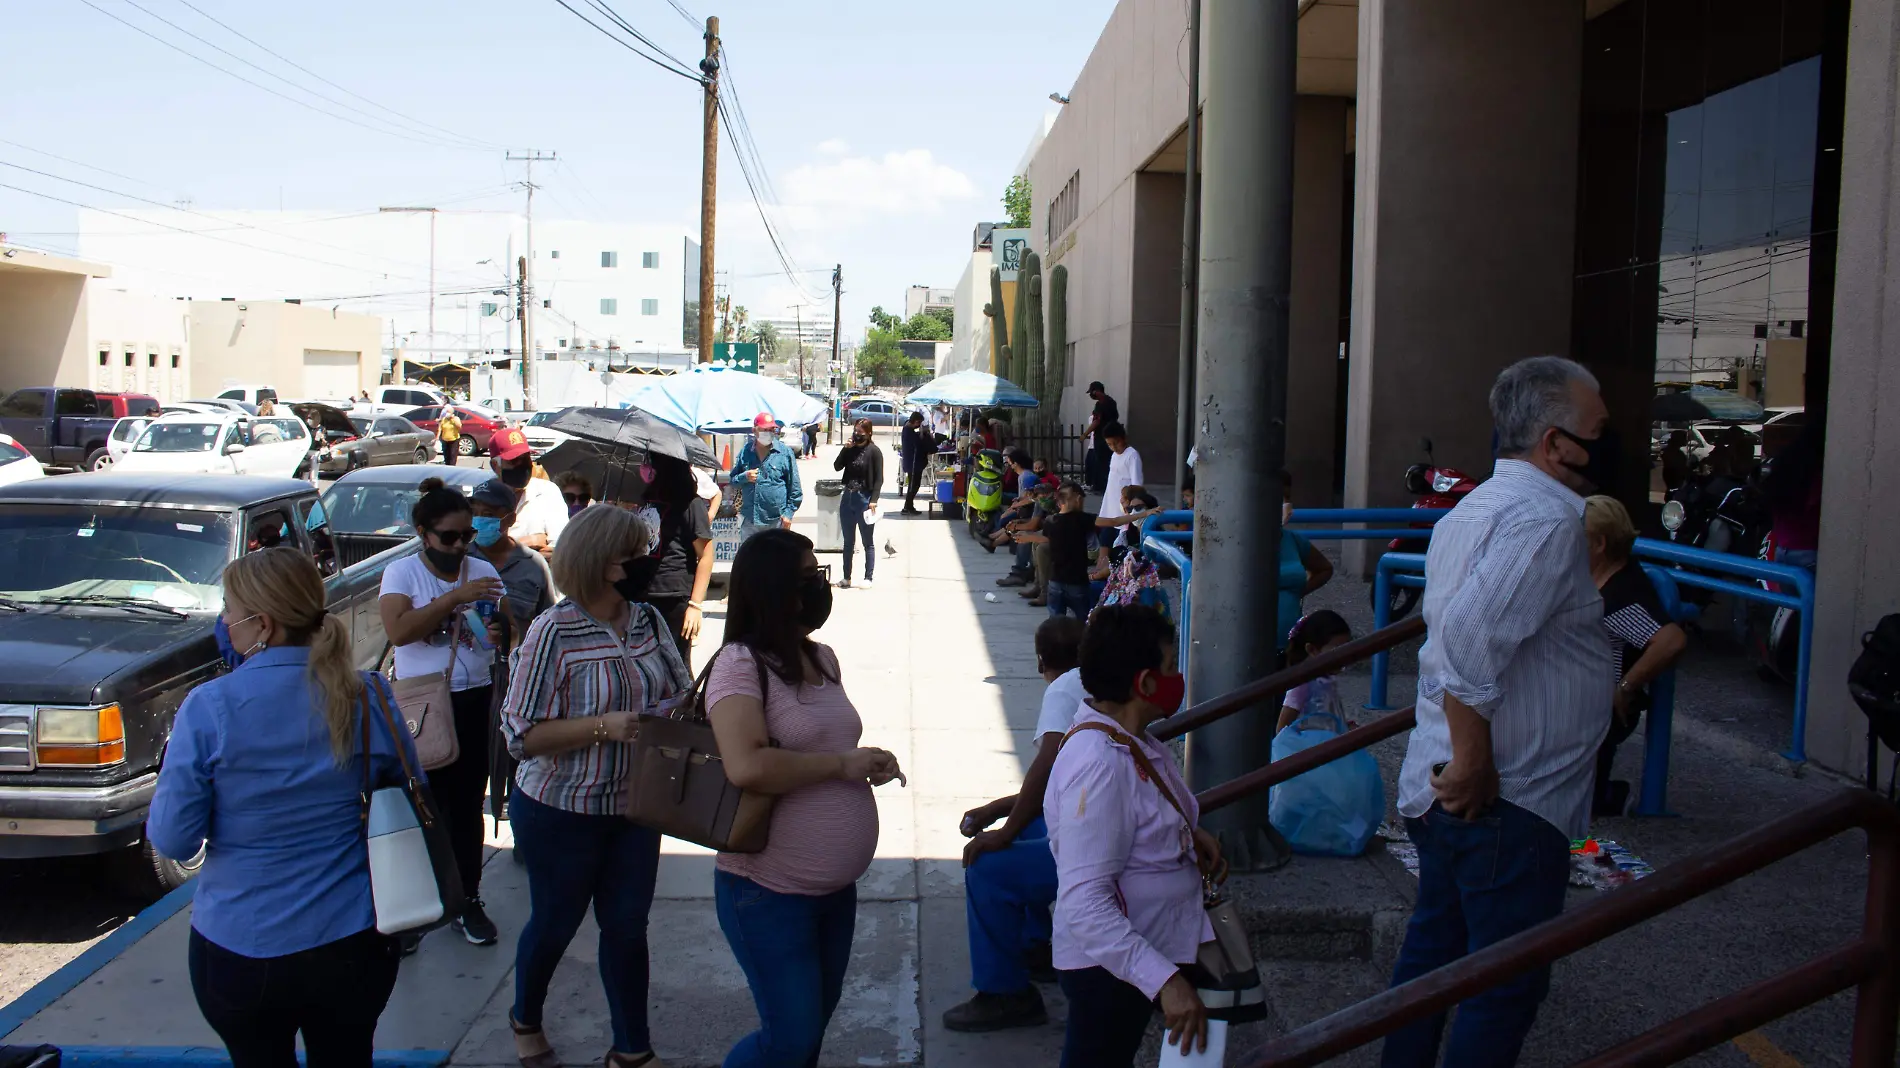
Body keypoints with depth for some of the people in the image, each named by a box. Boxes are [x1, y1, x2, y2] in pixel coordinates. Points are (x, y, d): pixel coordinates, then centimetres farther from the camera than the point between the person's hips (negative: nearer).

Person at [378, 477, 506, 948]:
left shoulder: (483, 570, 6)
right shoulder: (402, 572, -3)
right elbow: (398, 630, -19)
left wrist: (502, 633, -18)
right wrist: (457, 595, -24)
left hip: (475, 702, 3)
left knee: (467, 805, 11)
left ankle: (467, 901, 22)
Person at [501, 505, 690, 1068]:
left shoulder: (647, 620, -2)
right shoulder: (553, 632, -20)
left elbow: (680, 690, 11)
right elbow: (522, 735, -19)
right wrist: (602, 727, -29)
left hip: (635, 806, 4)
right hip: (562, 811, -4)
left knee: (627, 926, 14)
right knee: (555, 923, 17)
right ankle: (525, 1019, 46)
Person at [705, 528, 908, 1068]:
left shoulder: (822, 658, 7)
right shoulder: (740, 663, -18)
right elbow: (748, 767, -32)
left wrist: (871, 764, 1)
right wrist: (844, 763, -21)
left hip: (837, 886, 8)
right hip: (769, 891, -8)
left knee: (817, 1021, 19)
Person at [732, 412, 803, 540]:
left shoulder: (785, 453, -2)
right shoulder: (745, 452, 7)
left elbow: (795, 487, 0)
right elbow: (732, 479, 13)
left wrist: (789, 513, -5)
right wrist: (745, 477, -10)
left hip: (776, 520, -3)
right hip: (749, 519, 3)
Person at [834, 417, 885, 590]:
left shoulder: (874, 451, -8)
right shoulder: (850, 449, 8)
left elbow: (879, 478, -10)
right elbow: (837, 467, -1)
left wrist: (874, 500, -18)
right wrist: (846, 449, -10)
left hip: (864, 499, -6)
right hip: (847, 498, 6)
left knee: (868, 542, 3)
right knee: (848, 542, 12)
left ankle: (868, 578, 8)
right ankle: (846, 577, 19)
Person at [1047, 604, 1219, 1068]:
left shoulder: (1132, 740, 2)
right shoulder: (1098, 764, -30)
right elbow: (1084, 902, -33)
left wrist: (1189, 833, 3)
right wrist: (1165, 980, -36)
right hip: (1109, 964, -10)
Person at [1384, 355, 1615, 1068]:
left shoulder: (1475, 508, 12)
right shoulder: (1547, 518, -20)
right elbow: (1470, 637, -33)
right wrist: (1473, 764, -26)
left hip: (1445, 790, 10)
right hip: (1510, 802, -10)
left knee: (1434, 946, 20)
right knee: (1509, 983, 3)